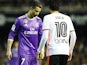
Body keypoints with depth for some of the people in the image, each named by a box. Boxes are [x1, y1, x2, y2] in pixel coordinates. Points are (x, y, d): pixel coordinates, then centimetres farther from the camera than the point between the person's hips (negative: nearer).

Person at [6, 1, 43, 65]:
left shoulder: (38, 20, 8)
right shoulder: (20, 20, -5)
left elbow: (41, 36, 15)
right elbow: (11, 35, 1)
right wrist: (9, 50, -3)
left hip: (34, 52, 5)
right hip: (23, 51, -5)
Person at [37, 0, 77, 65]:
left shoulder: (48, 18, -2)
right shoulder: (67, 18, 12)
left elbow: (45, 37, -11)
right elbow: (73, 37, 11)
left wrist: (39, 50, -1)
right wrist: (70, 51, 21)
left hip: (53, 52, -5)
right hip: (65, 52, 5)